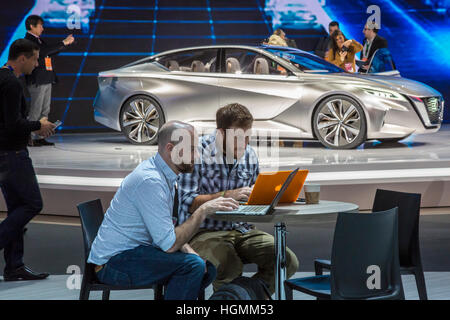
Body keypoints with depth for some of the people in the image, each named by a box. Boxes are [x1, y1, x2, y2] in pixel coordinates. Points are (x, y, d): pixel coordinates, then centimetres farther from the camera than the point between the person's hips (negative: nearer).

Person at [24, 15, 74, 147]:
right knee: (35, 111, -7)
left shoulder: (38, 40, 17)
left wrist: (66, 42, 9)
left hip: (46, 81, 9)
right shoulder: (29, 40, -12)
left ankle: (39, 137, 13)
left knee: (45, 111, 9)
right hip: (36, 82, -9)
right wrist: (63, 43, -21)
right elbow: (44, 51, -25)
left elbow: (51, 51, 21)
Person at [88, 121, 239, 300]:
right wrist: (203, 211, -19)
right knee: (192, 266, -24)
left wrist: (189, 251, -1)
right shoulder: (150, 180, -23)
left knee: (208, 269, 3)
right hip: (113, 263, -10)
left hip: (135, 251, 10)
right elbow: (169, 244, -25)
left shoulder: (164, 175, 10)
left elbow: (166, 230, 17)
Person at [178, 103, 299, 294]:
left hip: (241, 229, 6)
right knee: (229, 266, -36)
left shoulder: (249, 154, 11)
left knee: (288, 261, -15)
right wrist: (228, 195, -23)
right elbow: (187, 202, -15)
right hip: (204, 231, -6)